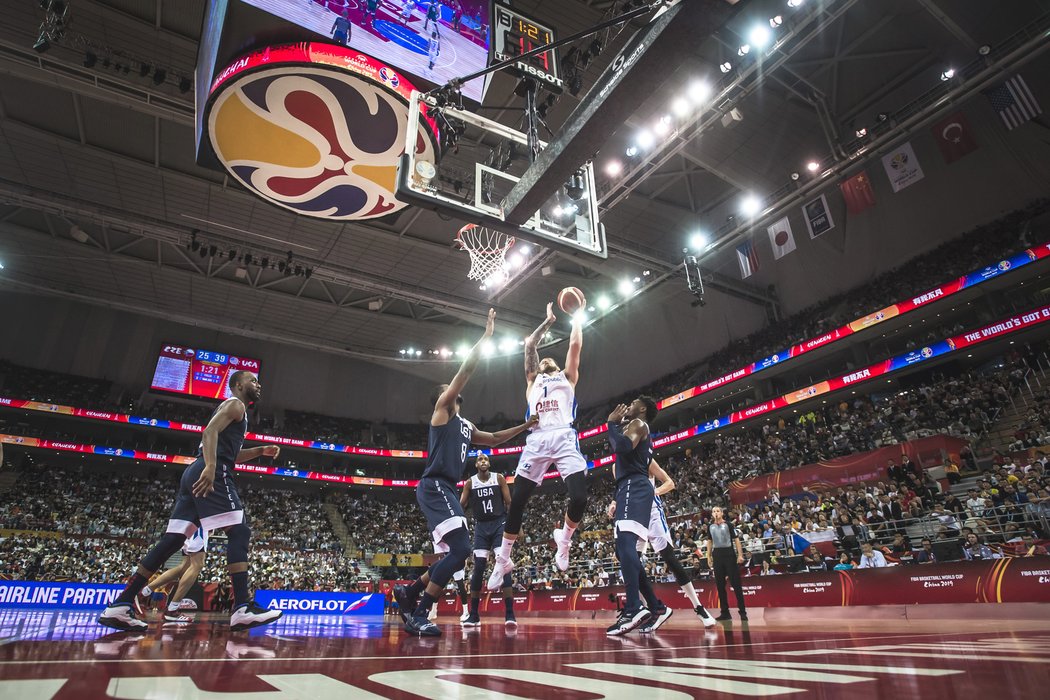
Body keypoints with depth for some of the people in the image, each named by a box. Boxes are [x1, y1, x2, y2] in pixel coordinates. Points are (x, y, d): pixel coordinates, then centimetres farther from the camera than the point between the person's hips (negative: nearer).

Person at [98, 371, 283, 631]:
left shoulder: (233, 409, 31)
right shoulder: (235, 404, 1)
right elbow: (210, 431, -18)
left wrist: (260, 451, 27)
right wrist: (211, 467, -32)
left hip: (195, 474, 11)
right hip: (213, 475, -11)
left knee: (172, 539, 8)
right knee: (239, 532, -15)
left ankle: (119, 606, 8)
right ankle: (243, 609, -21)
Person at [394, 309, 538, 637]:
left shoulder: (466, 426, 24)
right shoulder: (442, 410, 1)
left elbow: (494, 439, 35)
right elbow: (465, 370, -6)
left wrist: (525, 427, 25)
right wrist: (486, 335, -4)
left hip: (446, 490, 9)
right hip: (434, 487, -9)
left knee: (456, 554, 10)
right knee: (460, 550, -17)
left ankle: (407, 592, 25)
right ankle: (418, 615, -9)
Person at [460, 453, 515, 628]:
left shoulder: (499, 478, -1)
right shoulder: (470, 482, 3)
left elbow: (509, 502, -1)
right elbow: (461, 505, -1)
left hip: (500, 523, -2)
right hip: (481, 526, 2)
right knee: (478, 568, -3)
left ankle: (509, 614, -13)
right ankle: (474, 615, 7)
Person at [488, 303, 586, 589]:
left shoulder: (567, 377, 27)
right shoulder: (533, 381, 30)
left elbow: (575, 345, 20)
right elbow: (529, 346, 26)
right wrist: (548, 321, 36)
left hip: (564, 438, -1)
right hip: (536, 440, 2)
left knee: (579, 498, -16)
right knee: (517, 501, -2)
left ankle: (564, 538, 15)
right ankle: (503, 559, 15)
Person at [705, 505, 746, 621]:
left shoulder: (728, 525, -1)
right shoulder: (710, 527, 11)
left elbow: (736, 540, -3)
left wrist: (740, 555, -11)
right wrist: (709, 557, 13)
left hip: (729, 555, -4)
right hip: (717, 556, 4)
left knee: (736, 583, -3)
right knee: (720, 585, 6)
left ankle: (742, 611, 4)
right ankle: (725, 612, 14)